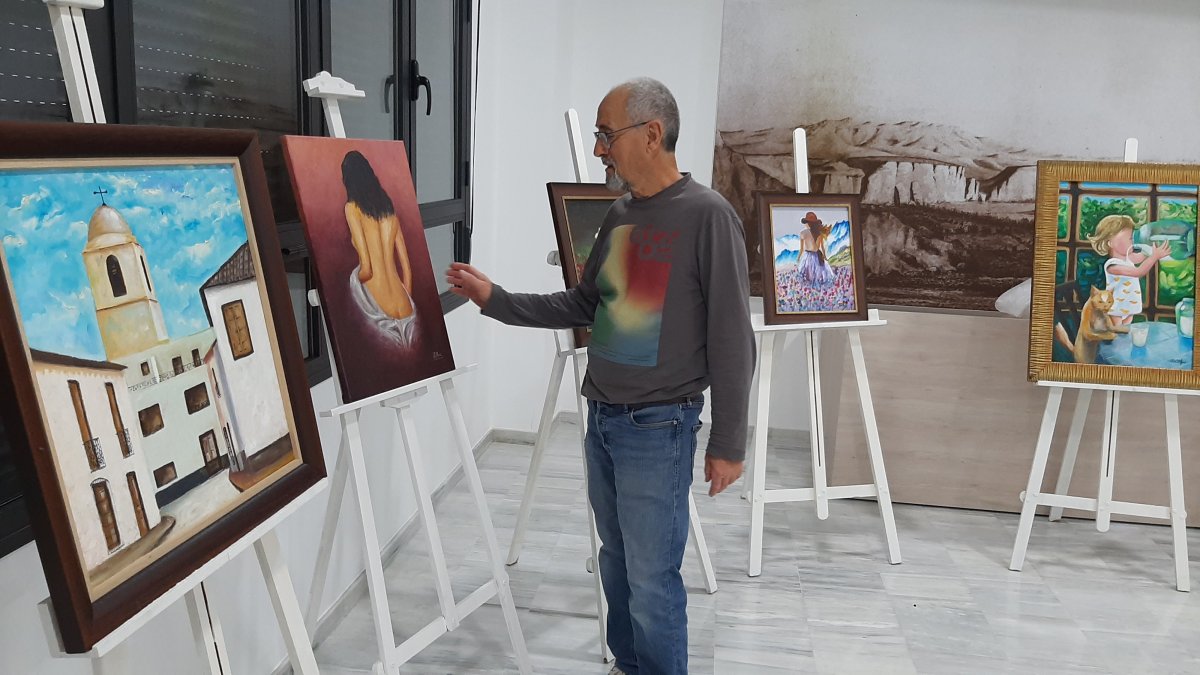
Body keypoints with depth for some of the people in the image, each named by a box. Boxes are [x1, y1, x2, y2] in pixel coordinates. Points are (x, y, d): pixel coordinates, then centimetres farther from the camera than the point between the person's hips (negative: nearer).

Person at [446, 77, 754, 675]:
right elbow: (581, 306, 16)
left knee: (652, 581, 0)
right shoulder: (619, 215, 9)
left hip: (658, 429, -7)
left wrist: (728, 444, -10)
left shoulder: (707, 216, -12)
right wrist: (494, 299, 8)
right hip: (601, 420, 7)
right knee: (616, 565, 18)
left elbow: (732, 340, -12)